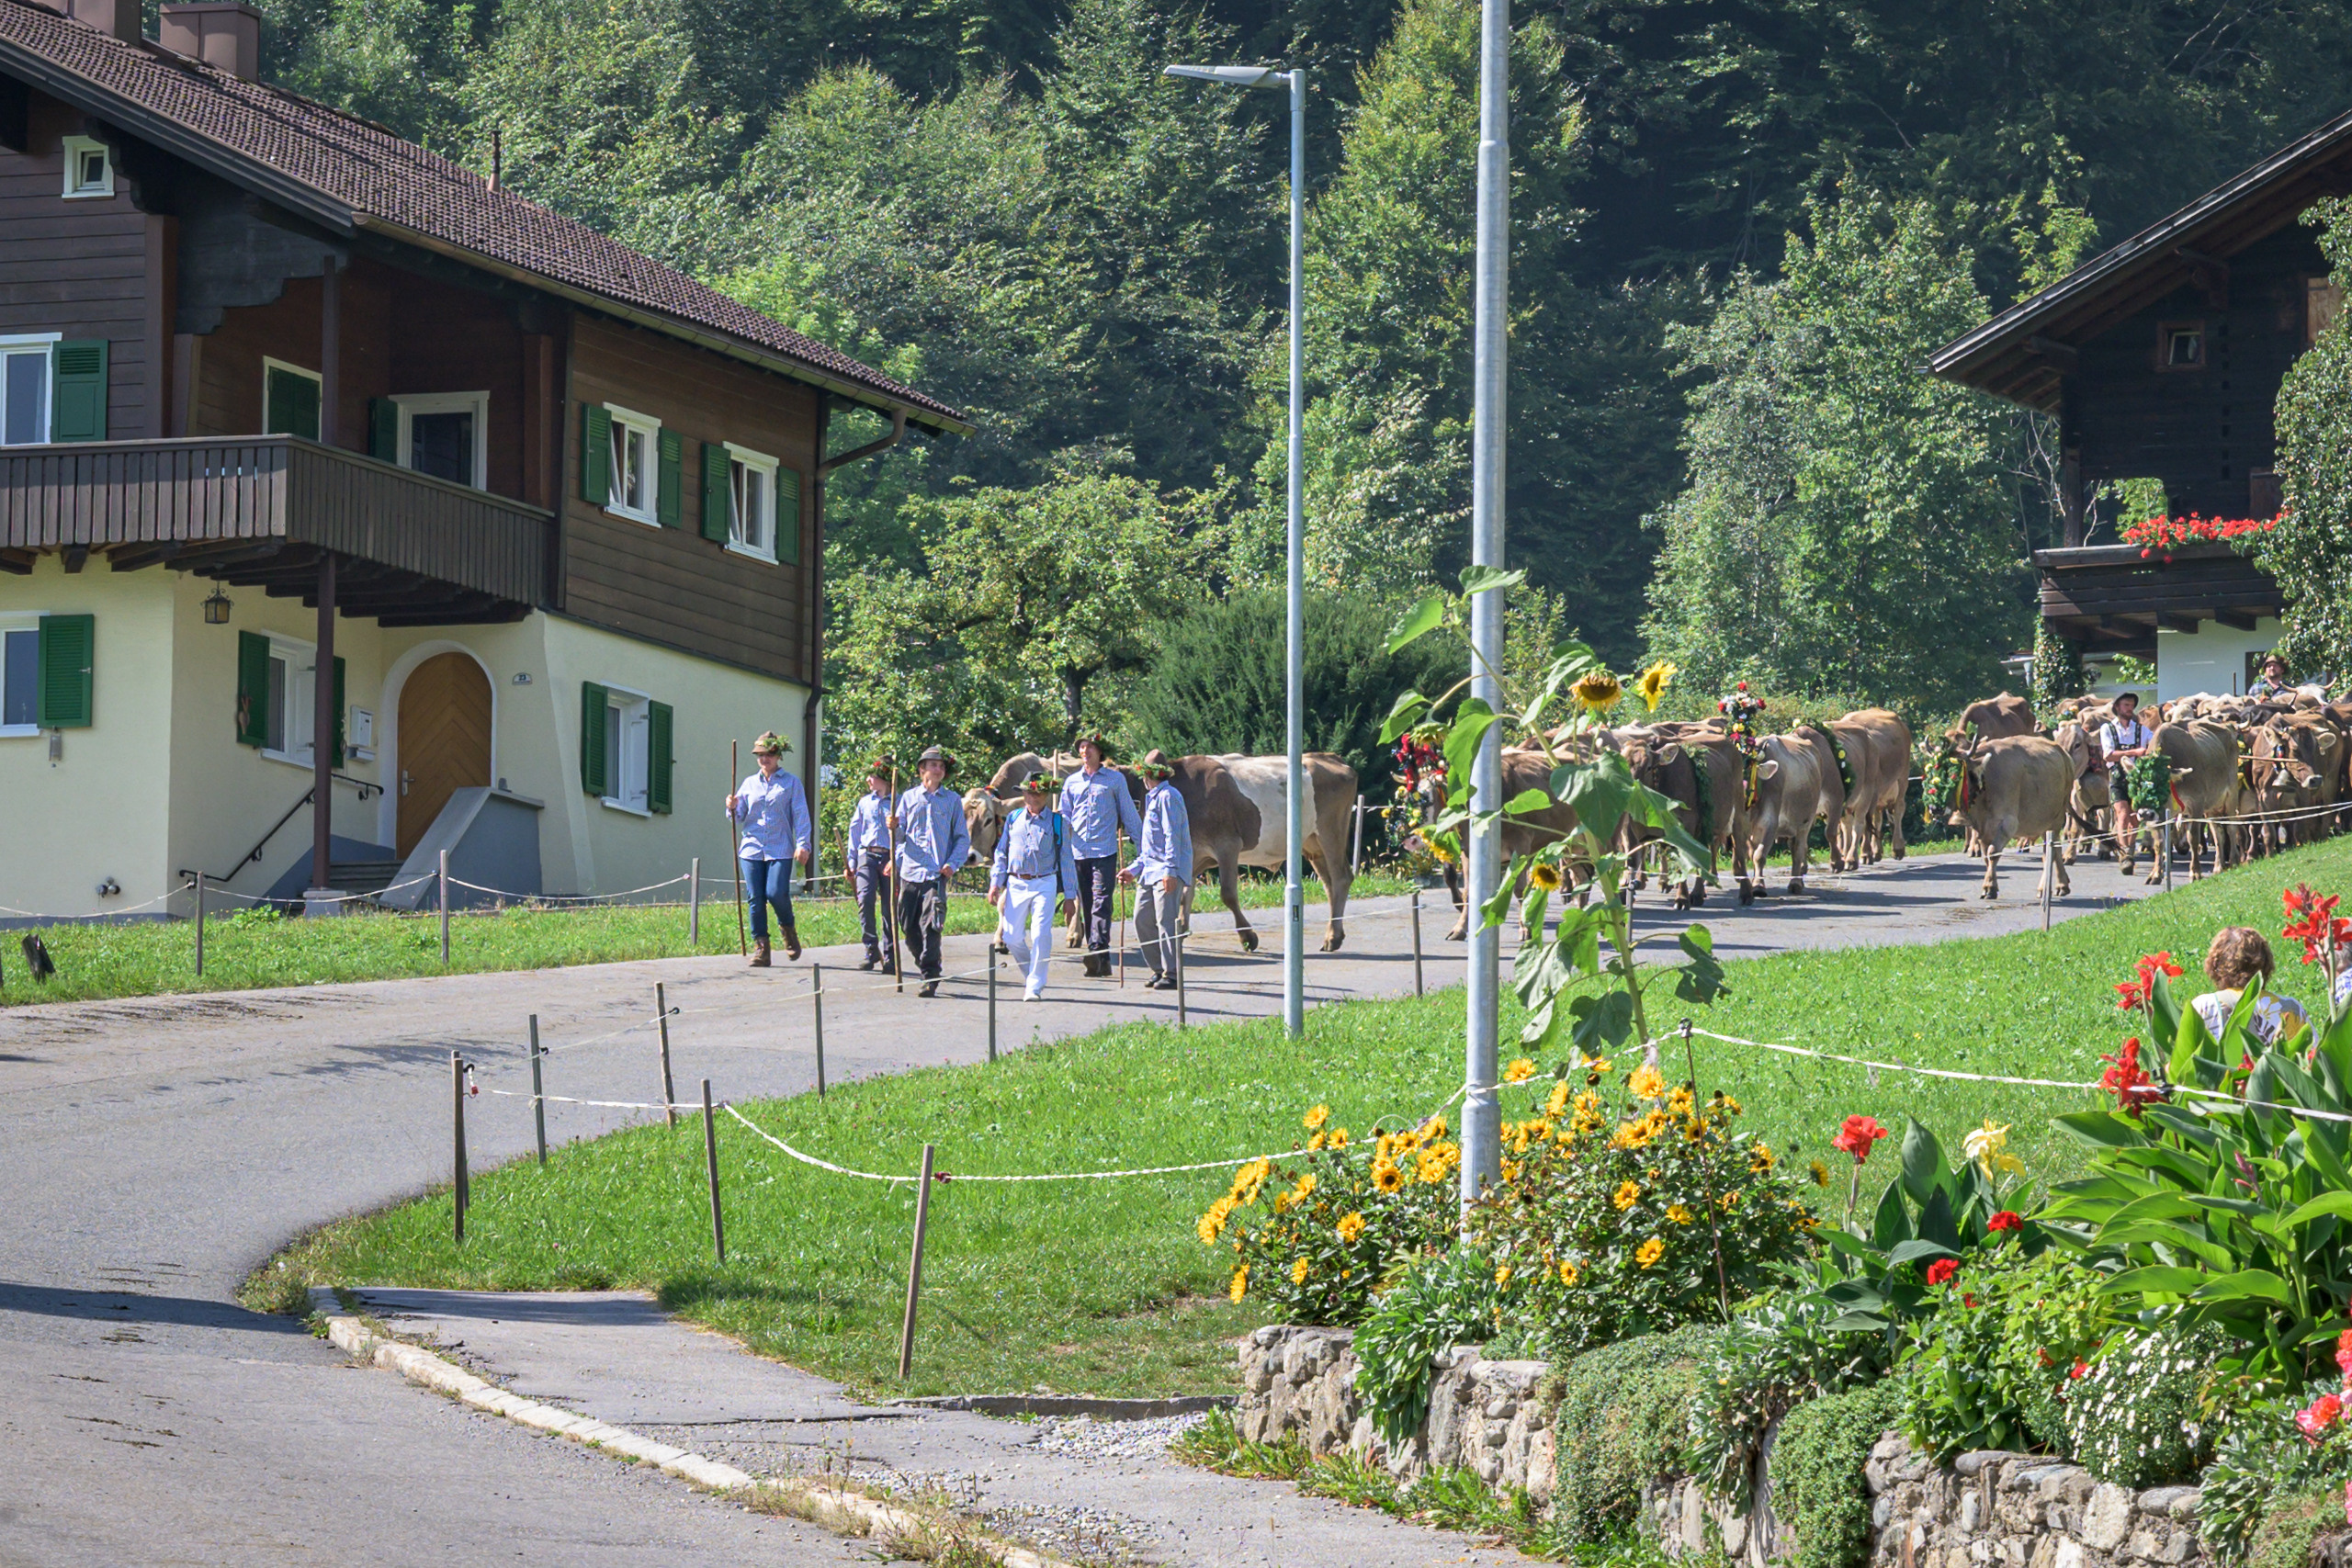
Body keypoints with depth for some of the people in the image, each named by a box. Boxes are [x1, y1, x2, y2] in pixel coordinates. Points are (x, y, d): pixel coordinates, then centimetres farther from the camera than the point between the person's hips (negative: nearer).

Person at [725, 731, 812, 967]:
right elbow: (739, 817, 18)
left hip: (780, 850, -3)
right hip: (752, 848, 3)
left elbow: (800, 815, 2)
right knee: (756, 899, -2)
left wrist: (803, 844, -7)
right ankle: (760, 948, 4)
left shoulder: (791, 782, 7)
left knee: (776, 893, -17)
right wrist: (732, 808, -5)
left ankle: (789, 930, 12)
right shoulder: (749, 784, 16)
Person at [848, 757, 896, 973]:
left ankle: (889, 956, 7)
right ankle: (871, 951, -9)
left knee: (889, 907, -2)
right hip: (867, 856, 3)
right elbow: (855, 831, 19)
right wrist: (851, 862, 14)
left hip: (889, 858, -3)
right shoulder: (865, 802, 15)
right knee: (865, 899, -16)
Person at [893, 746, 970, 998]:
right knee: (909, 927, 2)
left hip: (937, 873, -3)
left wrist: (953, 863, -4)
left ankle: (931, 979, -11)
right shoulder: (909, 798, 15)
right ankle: (927, 969, 19)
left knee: (930, 927, -13)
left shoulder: (952, 801, 11)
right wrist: (895, 828, -9)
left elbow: (963, 838, 12)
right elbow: (900, 836, 14)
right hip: (910, 871, 3)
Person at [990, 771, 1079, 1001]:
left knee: (1041, 935, -14)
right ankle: (1030, 976, 24)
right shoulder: (1013, 820, 11)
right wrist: (995, 883, 6)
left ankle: (1035, 987, -6)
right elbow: (1001, 852, 16)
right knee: (1012, 937, 0)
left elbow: (1066, 859, 7)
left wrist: (1068, 896, 5)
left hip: (1045, 885, -3)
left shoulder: (1058, 822, 5)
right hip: (1016, 884, 3)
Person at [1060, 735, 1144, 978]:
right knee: (1087, 907, 5)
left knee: (1101, 903, -16)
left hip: (1105, 851, -4)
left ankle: (1098, 952, -26)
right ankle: (1101, 963, 10)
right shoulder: (1071, 782, 16)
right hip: (1078, 852, 4)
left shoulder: (1115, 779, 7)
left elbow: (1129, 813, 10)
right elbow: (1064, 817, 19)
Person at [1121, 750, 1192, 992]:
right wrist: (1133, 869, 23)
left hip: (1168, 871, -10)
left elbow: (1172, 836, -15)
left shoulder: (1167, 796, -8)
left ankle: (1172, 974, -10)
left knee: (1166, 922, -12)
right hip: (1149, 871, 10)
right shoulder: (1152, 798, 22)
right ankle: (1159, 970, 14)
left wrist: (1170, 871, -21)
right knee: (1142, 920, 7)